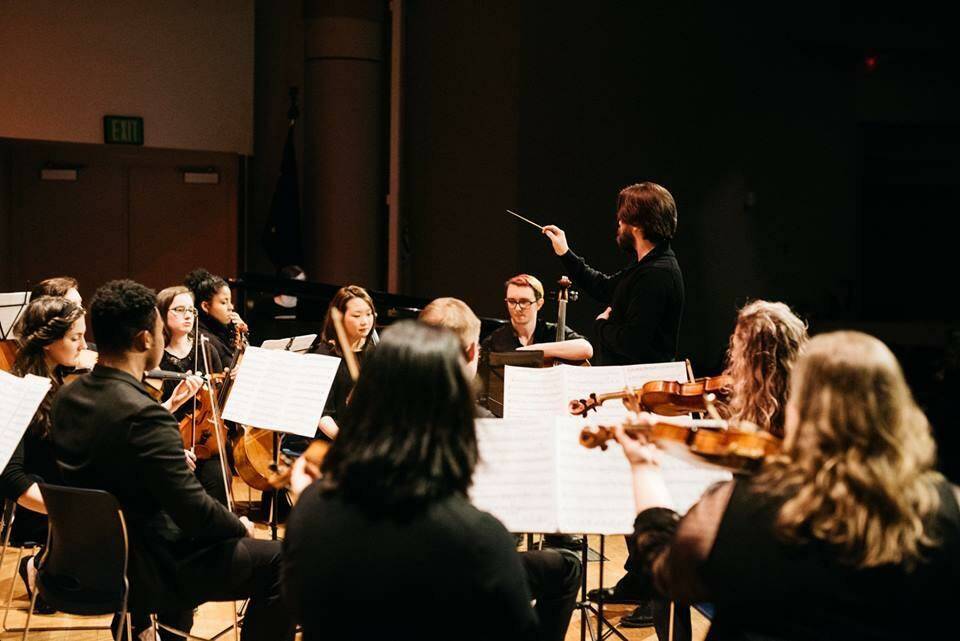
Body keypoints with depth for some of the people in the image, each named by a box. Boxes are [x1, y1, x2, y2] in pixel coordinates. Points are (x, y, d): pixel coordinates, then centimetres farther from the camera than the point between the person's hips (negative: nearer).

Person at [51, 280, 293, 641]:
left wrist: (175, 460, 13)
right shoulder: (143, 415, -29)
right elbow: (196, 512, -26)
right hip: (146, 572, -9)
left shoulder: (67, 397, -2)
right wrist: (240, 526, -7)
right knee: (279, 561, 2)